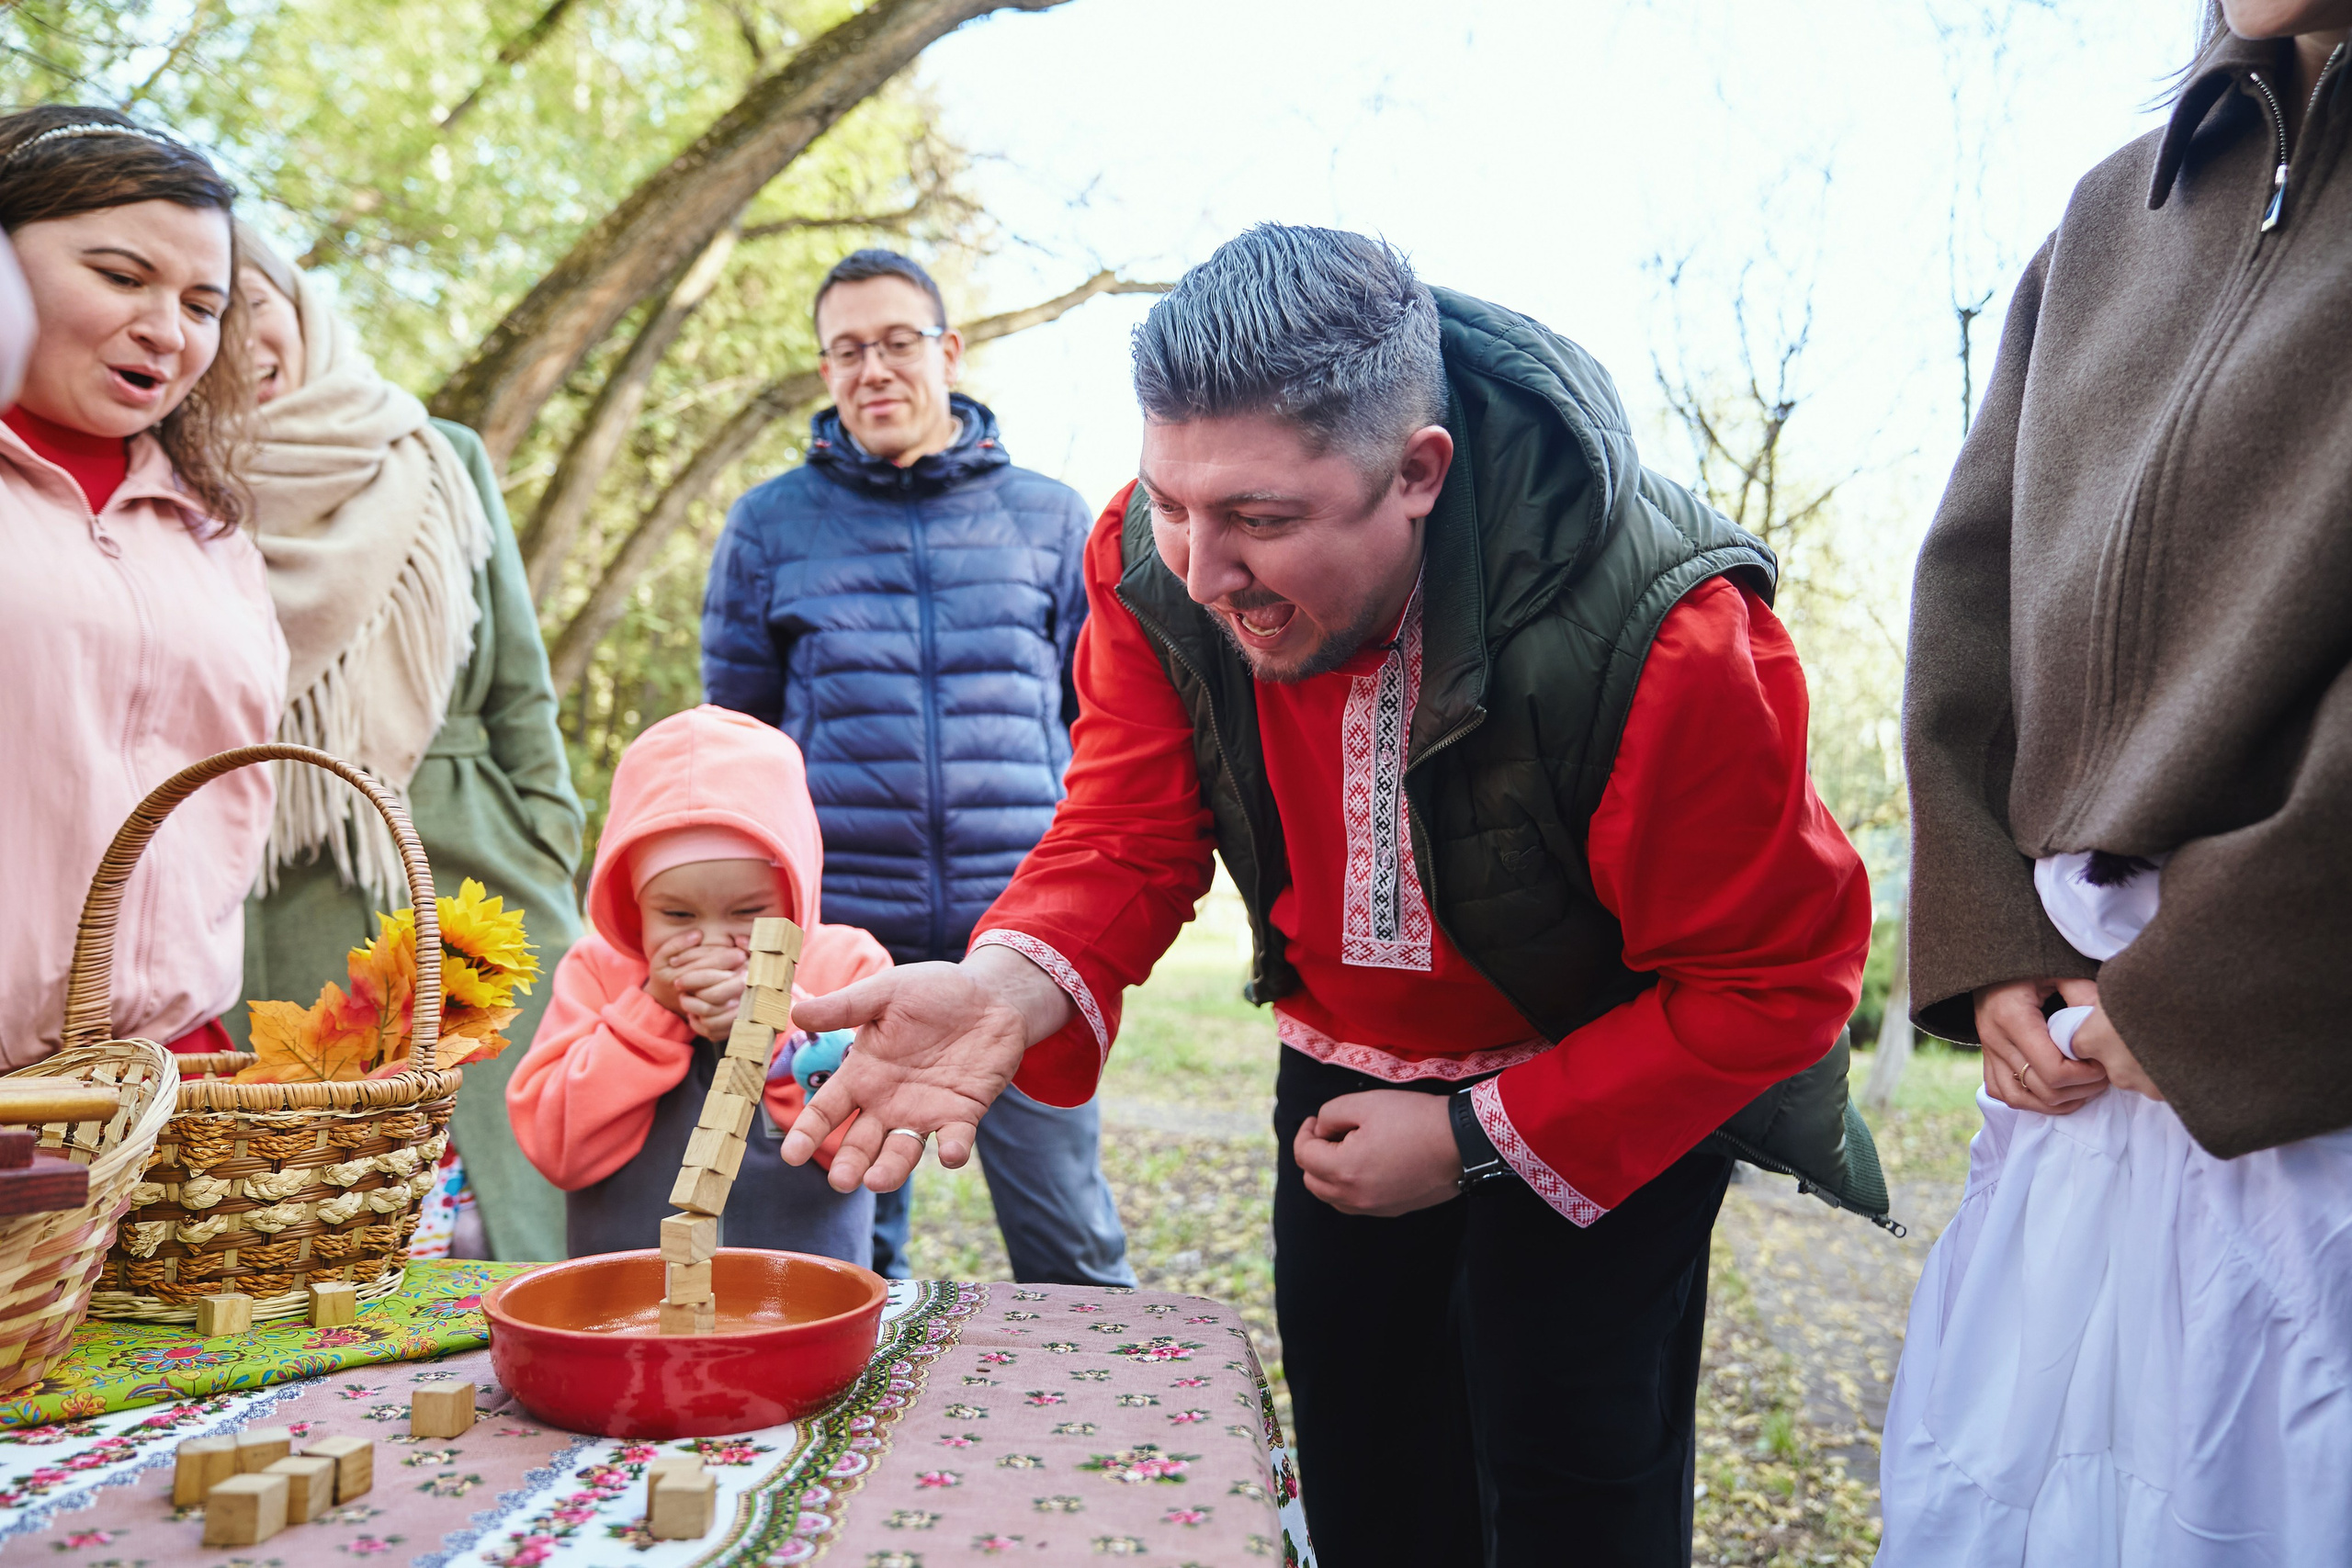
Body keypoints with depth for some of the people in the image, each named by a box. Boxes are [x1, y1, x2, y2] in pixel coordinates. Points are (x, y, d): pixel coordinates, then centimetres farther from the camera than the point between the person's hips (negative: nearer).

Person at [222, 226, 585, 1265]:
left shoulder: (444, 461, 11)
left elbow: (521, 693, 12)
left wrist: (541, 871, 5)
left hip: (468, 888, 2)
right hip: (274, 936, -1)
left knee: (508, 1210, 0)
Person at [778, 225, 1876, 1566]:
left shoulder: (1665, 639, -35)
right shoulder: (1156, 566, -22)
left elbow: (1778, 977, -24)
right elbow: (1129, 837, -17)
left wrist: (1477, 1139, -25)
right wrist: (1005, 989, -41)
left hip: (1610, 1083, -4)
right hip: (1346, 1068, 5)